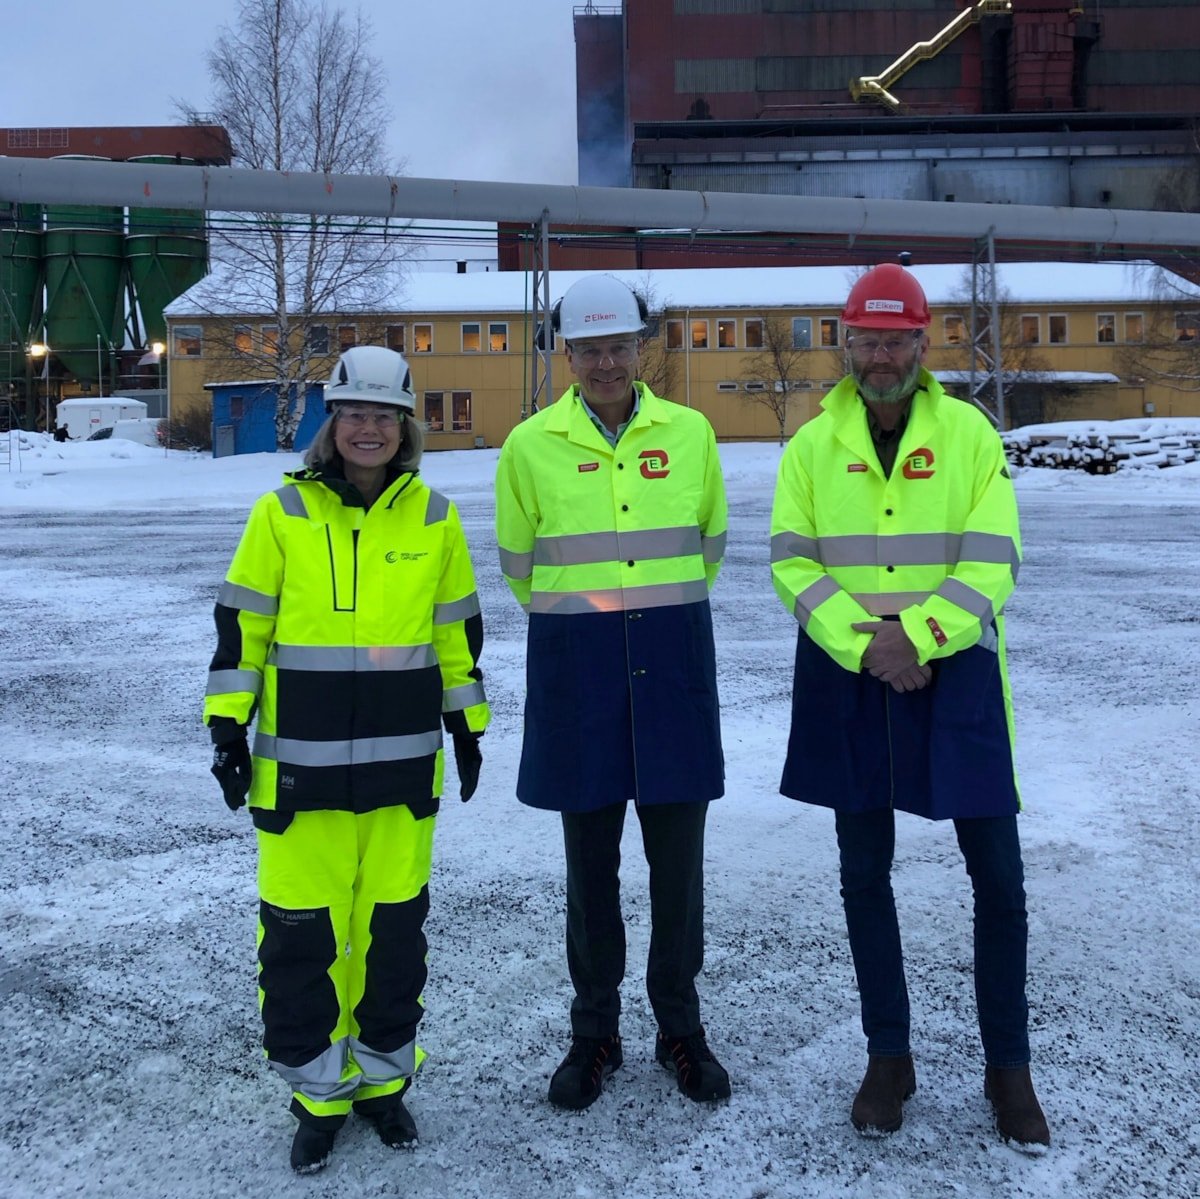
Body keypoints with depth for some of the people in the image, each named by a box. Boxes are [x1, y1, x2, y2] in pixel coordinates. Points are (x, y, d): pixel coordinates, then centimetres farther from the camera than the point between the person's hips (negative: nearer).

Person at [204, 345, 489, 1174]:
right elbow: (241, 625, 1)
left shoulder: (434, 518, 3)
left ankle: (383, 1076, 29)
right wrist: (227, 723, -3)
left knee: (394, 922, 11)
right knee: (301, 926, 2)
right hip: (302, 760, -2)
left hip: (404, 758, 2)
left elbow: (457, 629, 12)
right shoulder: (283, 514, -3)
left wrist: (467, 724, 12)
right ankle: (319, 1090, 21)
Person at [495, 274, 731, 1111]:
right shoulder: (532, 444, -2)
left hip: (674, 664, 1)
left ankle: (681, 1027, 25)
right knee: (591, 860, 9)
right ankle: (595, 1032, 25)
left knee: (678, 856, 7)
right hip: (575, 667, -1)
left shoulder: (689, 433, 2)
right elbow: (518, 561, 10)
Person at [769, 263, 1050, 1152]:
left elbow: (990, 563, -8)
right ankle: (889, 1056, 28)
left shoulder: (971, 434, -1)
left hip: (954, 673, -1)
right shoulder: (813, 445, 2)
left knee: (997, 873, 3)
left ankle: (1008, 1067, 22)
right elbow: (794, 563, -5)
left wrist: (915, 637, -20)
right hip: (849, 679, 1)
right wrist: (865, 646, -18)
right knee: (865, 873, 10)